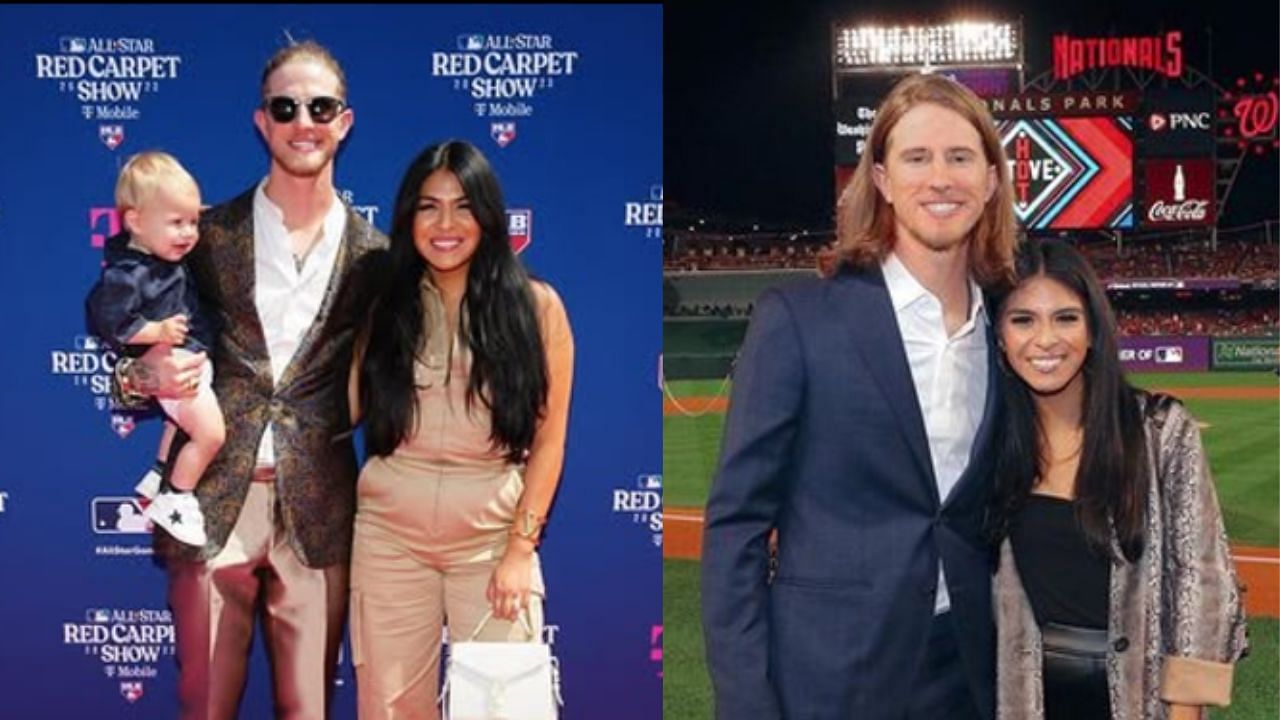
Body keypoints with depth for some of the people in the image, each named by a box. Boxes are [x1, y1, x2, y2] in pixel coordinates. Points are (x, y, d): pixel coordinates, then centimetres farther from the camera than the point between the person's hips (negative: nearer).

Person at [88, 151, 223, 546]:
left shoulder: (167, 257, 1)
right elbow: (112, 324, -27)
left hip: (191, 356, 10)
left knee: (182, 422, 27)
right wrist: (157, 332, -34)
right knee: (210, 432, -9)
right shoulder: (125, 275, -27)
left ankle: (159, 477, 45)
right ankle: (173, 501, 6)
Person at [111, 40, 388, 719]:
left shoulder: (372, 253, 5)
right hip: (212, 499, 0)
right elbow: (141, 359, 7)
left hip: (317, 511, 0)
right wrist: (147, 375, -14)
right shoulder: (209, 233, 4)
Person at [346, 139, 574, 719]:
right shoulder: (382, 305, 5)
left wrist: (521, 548, -8)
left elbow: (548, 442, -1)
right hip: (389, 534, 2)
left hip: (492, 536, -1)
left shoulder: (535, 306, -1)